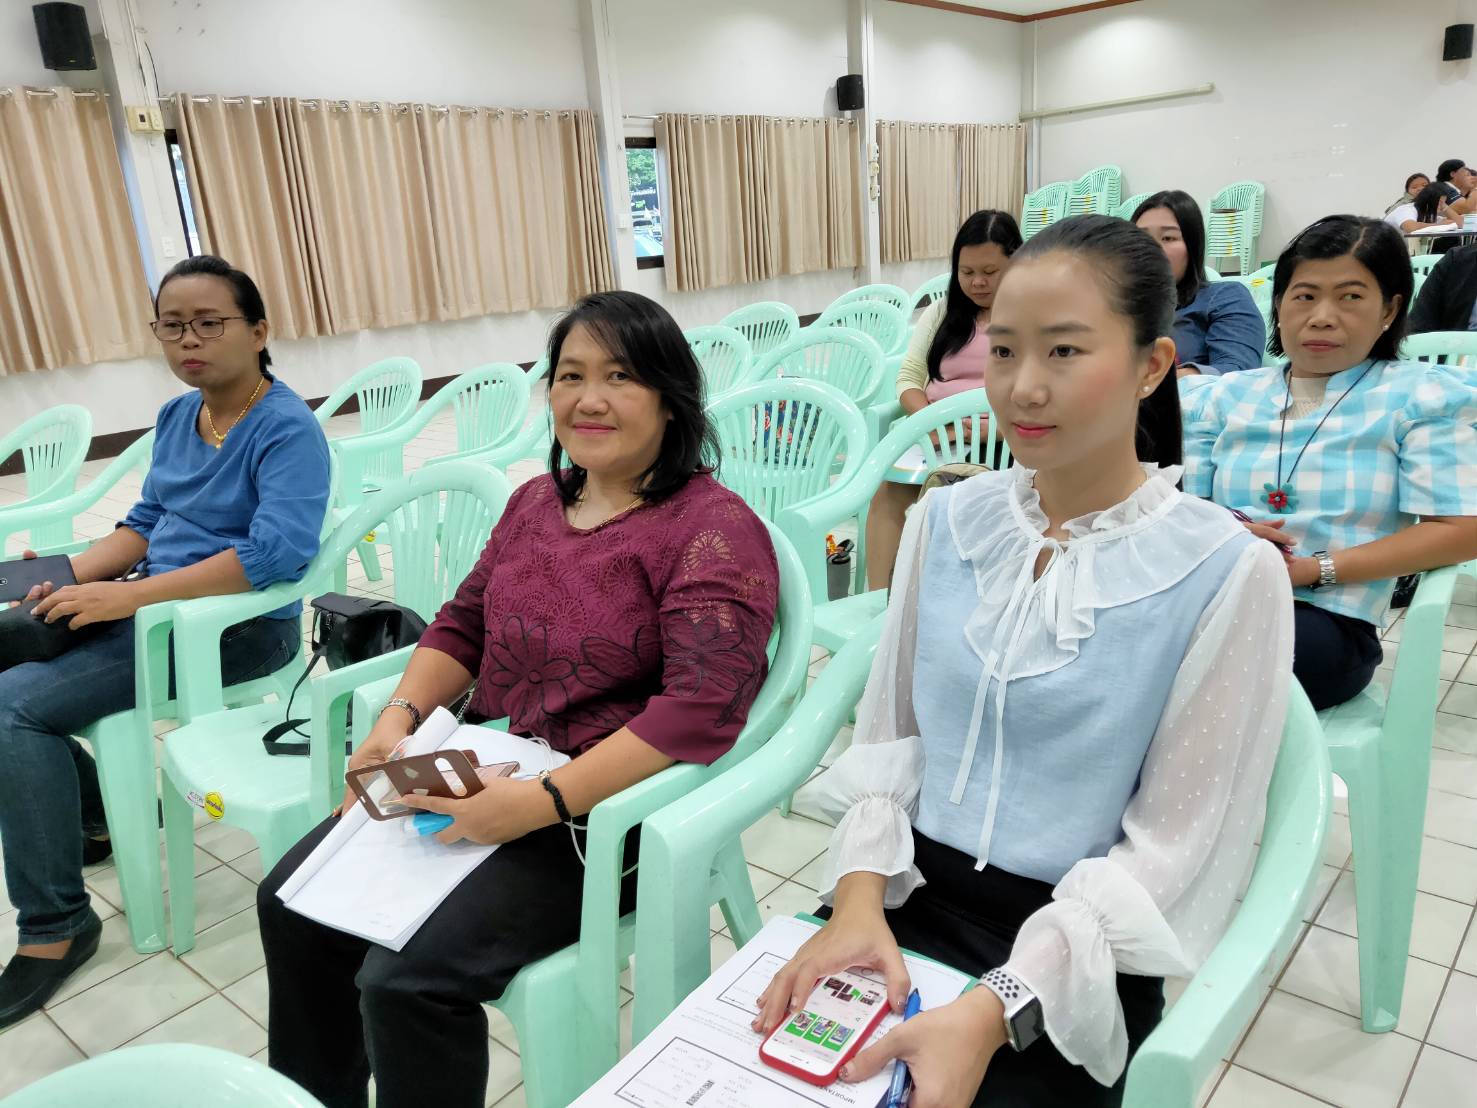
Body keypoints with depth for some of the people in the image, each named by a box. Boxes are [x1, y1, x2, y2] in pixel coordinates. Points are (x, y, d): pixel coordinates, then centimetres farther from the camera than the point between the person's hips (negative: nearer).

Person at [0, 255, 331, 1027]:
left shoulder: (287, 429, -18)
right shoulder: (176, 417, 9)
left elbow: (279, 552, -31)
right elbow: (146, 524, 15)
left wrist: (126, 595, -29)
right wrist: (69, 577, -4)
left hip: (238, 626, -9)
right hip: (156, 602, 9)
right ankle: (95, 812, 25)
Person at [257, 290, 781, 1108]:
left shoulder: (714, 530, -17)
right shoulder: (536, 500, 10)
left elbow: (701, 708, -26)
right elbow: (463, 624, 14)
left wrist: (545, 804, -28)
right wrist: (401, 716, -4)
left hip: (604, 811, -7)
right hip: (479, 770, 8)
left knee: (406, 978, -19)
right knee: (293, 901, 5)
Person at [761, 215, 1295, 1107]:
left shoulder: (1229, 574, -12)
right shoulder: (946, 520, 0)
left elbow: (1169, 843, -11)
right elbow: (886, 733, 4)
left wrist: (996, 1010, -21)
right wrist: (860, 896, -12)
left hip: (1074, 947, -2)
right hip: (906, 894, 3)